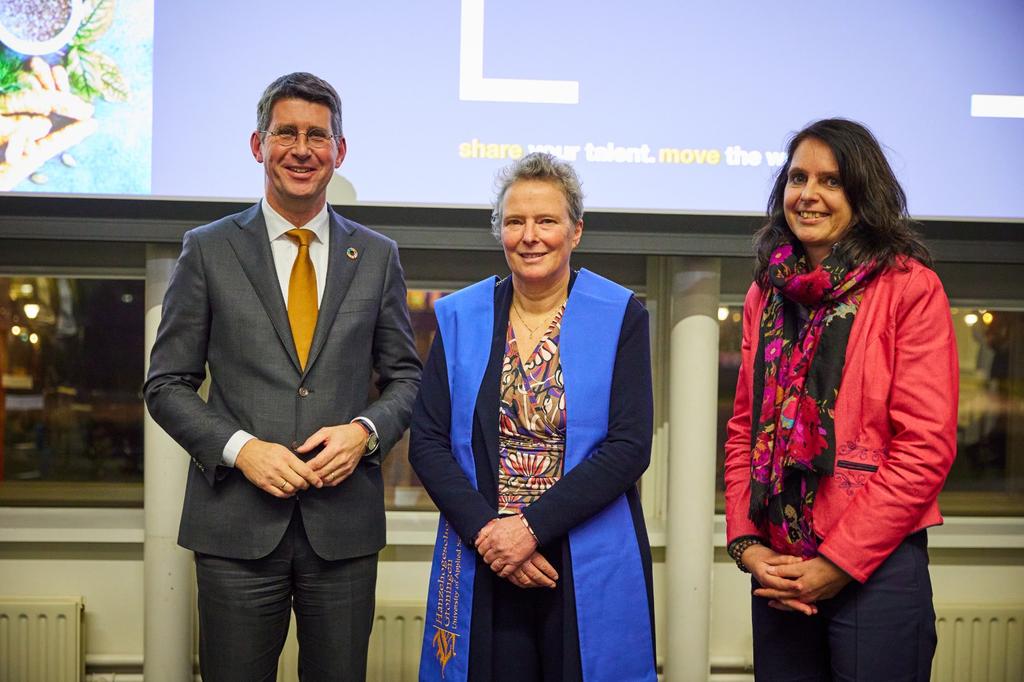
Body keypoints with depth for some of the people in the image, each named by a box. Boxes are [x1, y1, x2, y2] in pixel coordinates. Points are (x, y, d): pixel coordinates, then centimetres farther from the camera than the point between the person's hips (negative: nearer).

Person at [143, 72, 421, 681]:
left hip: (344, 523, 2)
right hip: (238, 522, -1)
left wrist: (366, 430, -8)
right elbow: (168, 385, 3)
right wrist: (240, 448, -12)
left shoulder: (377, 256, 8)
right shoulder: (209, 250, 3)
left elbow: (406, 376, 12)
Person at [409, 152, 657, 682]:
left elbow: (630, 446, -9)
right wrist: (486, 530, -12)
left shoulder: (620, 317, -2)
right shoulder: (460, 318, 5)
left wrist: (532, 527, -16)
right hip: (481, 567, 2)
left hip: (591, 570, -1)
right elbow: (427, 442, 2)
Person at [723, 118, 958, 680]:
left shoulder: (909, 287, -6)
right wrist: (746, 543, -2)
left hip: (876, 569, -4)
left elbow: (926, 446, -11)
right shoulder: (765, 294, 10)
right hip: (777, 571, 5)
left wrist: (838, 563, -13)